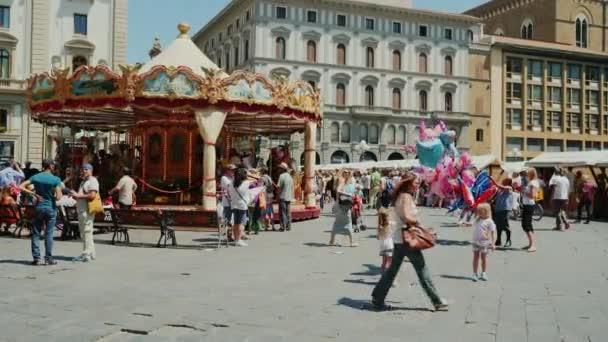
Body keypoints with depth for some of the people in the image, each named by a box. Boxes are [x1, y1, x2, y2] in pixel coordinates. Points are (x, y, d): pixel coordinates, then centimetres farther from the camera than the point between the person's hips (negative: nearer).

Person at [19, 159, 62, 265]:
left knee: (36, 233, 8)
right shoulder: (56, 179, -11)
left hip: (39, 207, 2)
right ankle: (48, 258, 7)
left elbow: (21, 187, -5)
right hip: (51, 208, -2)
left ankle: (36, 258, 7)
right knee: (49, 234, 4)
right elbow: (58, 197, -17)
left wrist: (34, 194, -4)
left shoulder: (36, 177, -1)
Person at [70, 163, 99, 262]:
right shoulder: (83, 182, 23)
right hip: (81, 211, 10)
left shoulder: (92, 181, -8)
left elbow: (92, 195, -20)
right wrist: (75, 195, 7)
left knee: (86, 232, -9)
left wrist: (78, 195, -15)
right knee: (84, 233, 12)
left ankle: (86, 254, -7)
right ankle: (91, 253, 18)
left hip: (87, 211, -10)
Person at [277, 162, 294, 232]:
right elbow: (292, 187, 13)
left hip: (282, 197, -7)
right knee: (288, 212, 10)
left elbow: (279, 187, -16)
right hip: (289, 197, 7)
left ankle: (283, 227, -3)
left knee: (282, 212, -3)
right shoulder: (290, 176, 11)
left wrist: (278, 195, -6)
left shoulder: (282, 176, -11)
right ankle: (288, 226, 13)